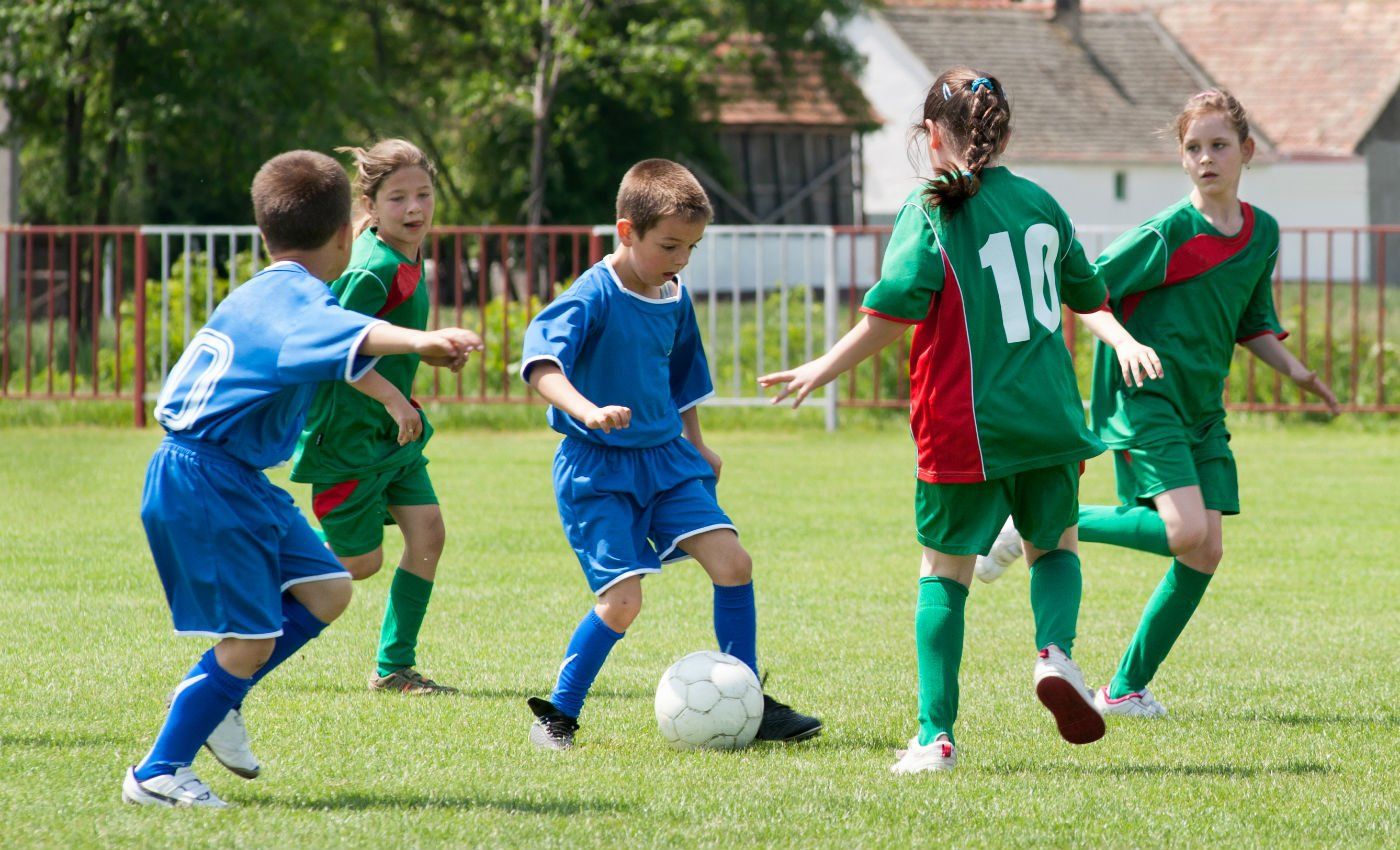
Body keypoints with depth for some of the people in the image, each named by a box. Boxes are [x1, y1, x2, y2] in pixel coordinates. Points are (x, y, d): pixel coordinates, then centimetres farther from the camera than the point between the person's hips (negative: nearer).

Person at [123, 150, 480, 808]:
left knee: (324, 590, 8)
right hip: (203, 484, -10)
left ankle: (213, 696, 19)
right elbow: (348, 333, -39)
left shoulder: (257, 294, 16)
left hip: (241, 480, 10)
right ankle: (158, 774, 1)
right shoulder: (297, 300, -17)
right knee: (251, 637, -9)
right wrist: (419, 343, -55)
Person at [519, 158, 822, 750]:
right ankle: (557, 714, 3)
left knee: (732, 563, -5)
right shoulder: (594, 296, -17)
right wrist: (587, 410, -46)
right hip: (597, 468, -7)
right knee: (622, 600, -16)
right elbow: (540, 362, -31)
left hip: (665, 457, 7)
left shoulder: (675, 299, 7)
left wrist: (695, 445, 28)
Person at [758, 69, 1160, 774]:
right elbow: (1088, 295, 21)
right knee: (1055, 544, 24)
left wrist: (824, 369, -10)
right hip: (1049, 418, 4)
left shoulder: (930, 211, -9)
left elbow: (893, 311, -20)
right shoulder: (1040, 203, 7)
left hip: (965, 428, -4)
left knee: (944, 570, 8)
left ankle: (935, 737, 4)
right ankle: (1055, 653, -5)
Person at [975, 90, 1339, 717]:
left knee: (1206, 554, -1)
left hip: (1203, 408, 7)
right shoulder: (1168, 231, -12)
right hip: (1146, 399, -7)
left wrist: (1292, 368, 6)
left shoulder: (1262, 234, 9)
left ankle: (1126, 688, 9)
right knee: (1186, 533, -23)